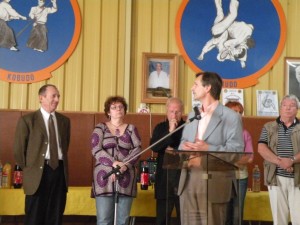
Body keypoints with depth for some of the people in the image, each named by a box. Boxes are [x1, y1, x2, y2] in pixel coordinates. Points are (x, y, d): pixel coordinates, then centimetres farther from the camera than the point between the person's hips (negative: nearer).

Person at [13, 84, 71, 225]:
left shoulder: (64, 120, 12)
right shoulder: (27, 120, -2)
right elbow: (18, 149, 0)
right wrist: (28, 169, 3)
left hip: (59, 171, 4)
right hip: (39, 171, -4)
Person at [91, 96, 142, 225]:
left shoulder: (131, 129, 12)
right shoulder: (100, 128, 8)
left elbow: (137, 149, 1)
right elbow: (96, 150, -4)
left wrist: (125, 165, -16)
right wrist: (114, 163, -17)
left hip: (126, 178, 2)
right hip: (105, 177, -1)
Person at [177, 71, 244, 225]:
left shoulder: (231, 117, -5)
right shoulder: (192, 115, 18)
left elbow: (236, 151, -11)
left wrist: (208, 149, -22)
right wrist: (184, 146, -5)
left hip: (214, 181, -6)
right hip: (188, 179, 6)